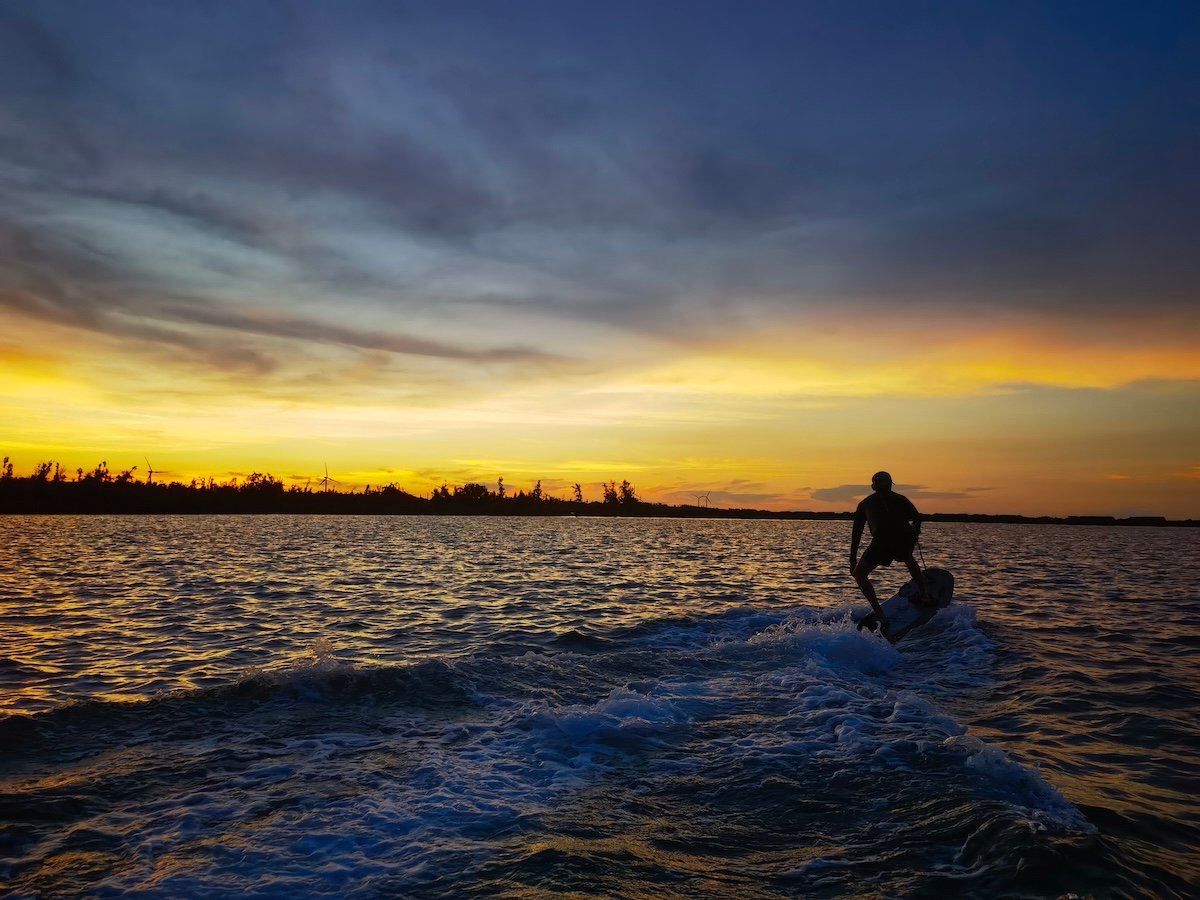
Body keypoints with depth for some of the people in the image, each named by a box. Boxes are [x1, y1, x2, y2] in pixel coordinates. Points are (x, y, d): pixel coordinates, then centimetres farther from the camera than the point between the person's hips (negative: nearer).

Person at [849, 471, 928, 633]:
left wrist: (853, 558, 25)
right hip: (906, 536, 3)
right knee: (908, 558, 40)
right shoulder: (899, 498, 28)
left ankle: (880, 615, -3)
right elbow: (917, 517, 17)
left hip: (883, 538, -3)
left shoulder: (865, 503, 27)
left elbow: (856, 532, 23)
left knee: (859, 574, 11)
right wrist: (915, 530, 39)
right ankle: (924, 594, 42)